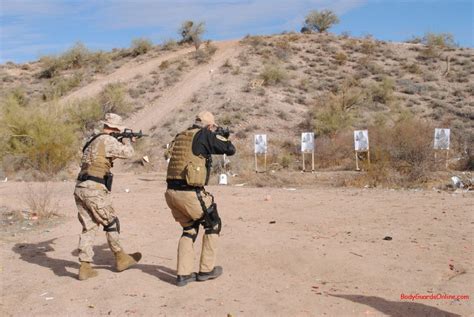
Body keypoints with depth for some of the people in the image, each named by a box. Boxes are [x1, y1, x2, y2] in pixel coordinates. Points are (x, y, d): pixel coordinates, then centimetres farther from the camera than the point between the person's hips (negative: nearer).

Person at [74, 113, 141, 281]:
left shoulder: (93, 140, 19)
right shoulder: (108, 140, -10)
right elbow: (127, 153, -10)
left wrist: (122, 142, 26)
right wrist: (127, 141, 9)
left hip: (80, 188, 9)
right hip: (94, 190, -8)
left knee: (89, 228, 12)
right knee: (111, 223, 8)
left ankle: (85, 267, 11)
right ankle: (121, 259, 23)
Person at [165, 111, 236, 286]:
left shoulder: (179, 137, 15)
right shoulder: (205, 135, -5)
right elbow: (231, 149, -1)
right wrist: (219, 137, 16)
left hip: (171, 192, 7)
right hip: (190, 194, -7)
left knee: (189, 229, 23)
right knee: (213, 225, 16)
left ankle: (183, 274, 20)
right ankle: (206, 270, 21)